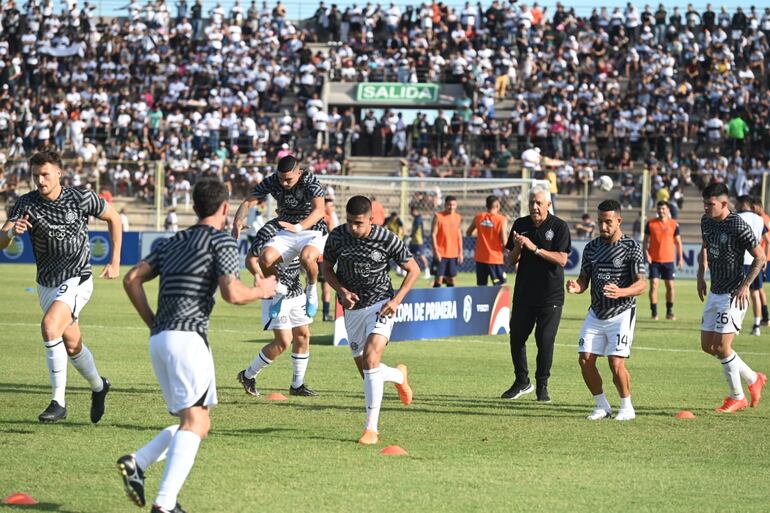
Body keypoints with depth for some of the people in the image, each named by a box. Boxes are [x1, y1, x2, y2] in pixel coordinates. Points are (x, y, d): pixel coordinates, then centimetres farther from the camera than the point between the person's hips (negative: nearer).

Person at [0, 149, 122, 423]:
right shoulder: (26, 203, -8)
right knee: (72, 344, 17)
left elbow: (114, 218, 5)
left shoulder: (81, 198, -12)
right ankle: (98, 386, 45)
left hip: (76, 280, -5)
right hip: (46, 284, 5)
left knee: (50, 327, -27)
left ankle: (58, 402, -22)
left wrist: (115, 262, 2)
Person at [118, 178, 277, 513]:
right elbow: (232, 294, -10)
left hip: (159, 340, 8)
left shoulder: (173, 242, 21)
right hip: (188, 337, -8)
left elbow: (132, 279, 15)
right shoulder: (222, 242, 1)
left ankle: (137, 463, -4)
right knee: (194, 421, -11)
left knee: (197, 423, 15)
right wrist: (261, 291, 9)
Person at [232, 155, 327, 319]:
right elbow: (248, 202, -10)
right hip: (286, 233, 4)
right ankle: (279, 291, 5)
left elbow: (319, 210, -30)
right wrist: (238, 222, -31)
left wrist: (298, 227, -47)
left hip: (313, 232, -4)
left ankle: (311, 290, -6)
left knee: (306, 257, -37)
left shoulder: (310, 181, -18)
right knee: (265, 258, -24)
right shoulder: (272, 182, -7)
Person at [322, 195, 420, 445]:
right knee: (365, 370, 7)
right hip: (353, 308, 4)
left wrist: (396, 300, -14)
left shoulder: (386, 239, -16)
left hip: (381, 305, -4)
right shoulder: (337, 236, -8)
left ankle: (371, 428, -21)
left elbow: (413, 269, -3)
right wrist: (342, 291, -11)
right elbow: (327, 268, 8)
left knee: (371, 357, -25)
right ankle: (399, 375, 43)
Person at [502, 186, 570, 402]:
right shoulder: (520, 225, 7)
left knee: (545, 341, -4)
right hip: (523, 293, 4)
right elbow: (512, 260, 9)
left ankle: (542, 386, 7)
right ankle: (522, 382, 19)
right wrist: (517, 247, -13)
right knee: (516, 337, 5)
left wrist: (535, 248, -21)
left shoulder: (559, 227, -5)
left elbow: (562, 260, -14)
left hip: (550, 295, -4)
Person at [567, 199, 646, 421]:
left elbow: (641, 285, -13)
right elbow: (584, 279, 13)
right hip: (596, 313, 5)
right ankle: (602, 406, 13)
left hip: (621, 313, -5)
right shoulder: (591, 247, 9)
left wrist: (621, 292, -33)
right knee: (585, 360, -4)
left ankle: (626, 407, 6)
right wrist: (576, 287, -12)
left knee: (616, 362, -14)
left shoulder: (631, 247, -8)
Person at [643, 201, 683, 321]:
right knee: (653, 285, -7)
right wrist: (646, 253, -9)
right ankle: (654, 313, -2)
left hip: (668, 260, 1)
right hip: (654, 260, -1)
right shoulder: (650, 224, 2)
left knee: (670, 286, 4)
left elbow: (678, 242, 6)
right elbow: (646, 240, 6)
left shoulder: (674, 224, 2)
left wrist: (680, 258, 1)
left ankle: (669, 312, 18)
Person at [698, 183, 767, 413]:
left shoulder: (738, 226, -20)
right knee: (707, 346, 10)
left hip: (733, 294, -9)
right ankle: (754, 379, 25)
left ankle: (737, 397, 9)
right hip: (715, 291, 9)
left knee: (722, 347, -9)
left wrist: (745, 285, -21)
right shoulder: (706, 221, 4)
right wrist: (701, 276, 12)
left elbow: (760, 258, -14)